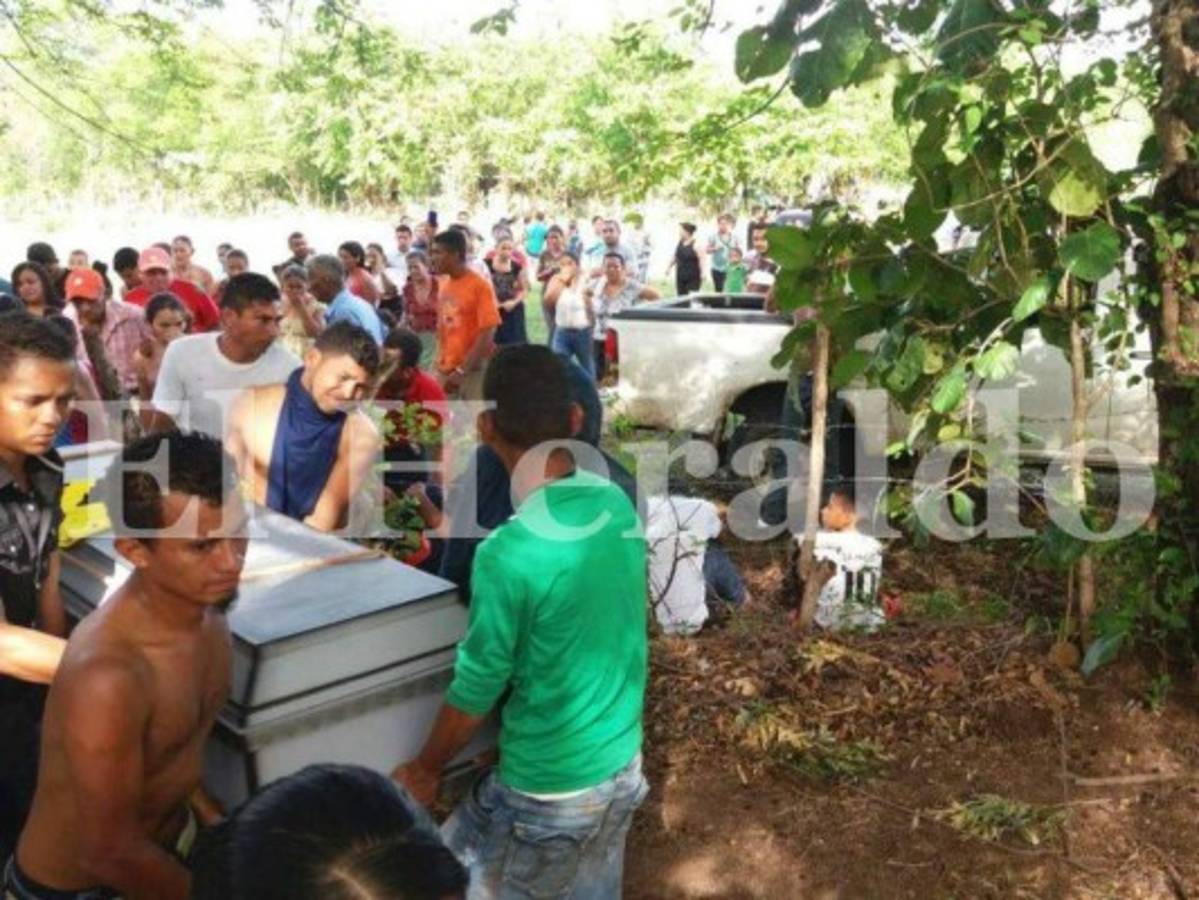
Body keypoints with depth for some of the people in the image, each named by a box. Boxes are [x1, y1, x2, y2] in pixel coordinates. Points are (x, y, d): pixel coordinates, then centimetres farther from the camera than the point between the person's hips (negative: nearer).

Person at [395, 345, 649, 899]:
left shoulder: (509, 553, -28)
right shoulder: (618, 505, -7)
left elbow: (475, 692, -16)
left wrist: (425, 770, 3)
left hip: (549, 790, -7)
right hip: (623, 767, 7)